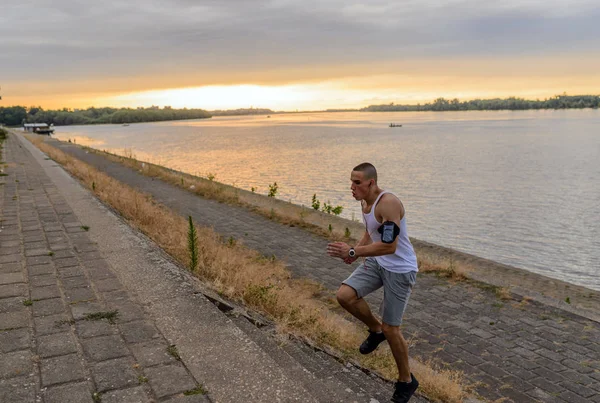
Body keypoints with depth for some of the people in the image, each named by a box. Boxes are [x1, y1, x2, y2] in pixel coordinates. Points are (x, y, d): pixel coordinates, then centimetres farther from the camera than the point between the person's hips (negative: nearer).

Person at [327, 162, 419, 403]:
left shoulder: (388, 203, -27)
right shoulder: (365, 202, 2)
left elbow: (389, 246, -32)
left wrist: (352, 252, -29)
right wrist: (356, 250, -1)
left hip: (400, 269, -8)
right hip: (376, 262, 8)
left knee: (390, 328, -1)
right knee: (344, 296, -10)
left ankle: (406, 381, 23)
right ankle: (375, 330, 18)